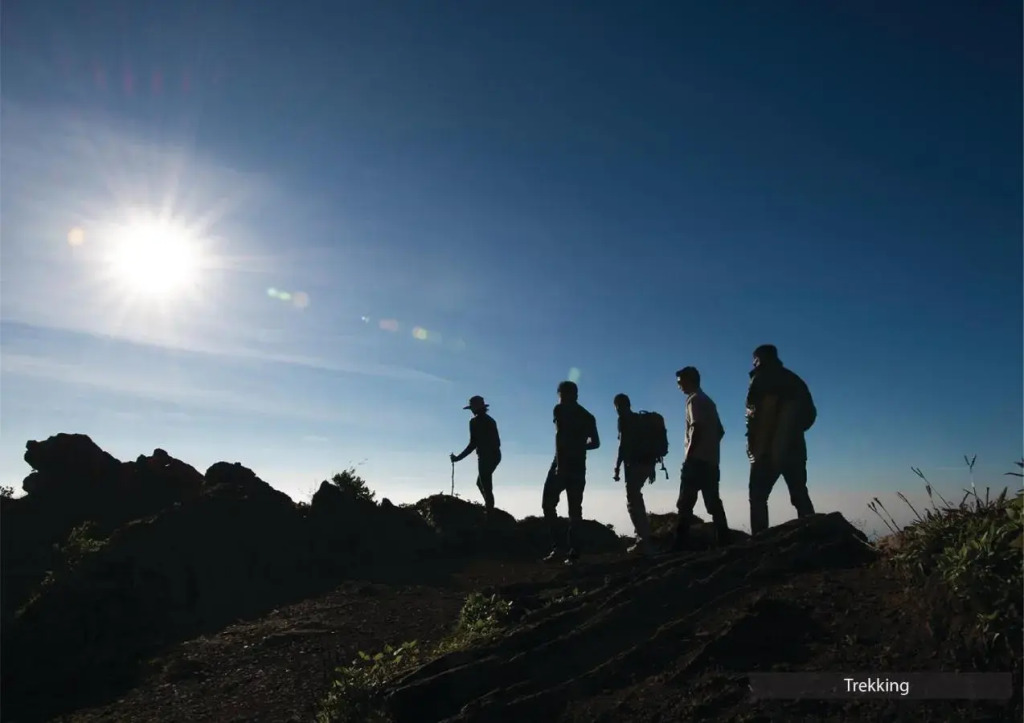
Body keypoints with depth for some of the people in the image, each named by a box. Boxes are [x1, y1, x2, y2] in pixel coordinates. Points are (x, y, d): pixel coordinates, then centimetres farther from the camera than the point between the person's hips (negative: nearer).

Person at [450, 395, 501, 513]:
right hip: (495, 455, 8)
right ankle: (489, 507, 21)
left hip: (485, 457, -8)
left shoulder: (475, 421, -9)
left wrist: (458, 457, -10)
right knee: (481, 482, 22)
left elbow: (473, 444, -14)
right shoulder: (490, 420, 14)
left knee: (486, 487, -5)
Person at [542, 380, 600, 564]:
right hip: (579, 467, 6)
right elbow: (595, 443, 18)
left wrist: (559, 462, -18)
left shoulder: (560, 409, 0)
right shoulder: (588, 416, 17)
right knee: (575, 510, 5)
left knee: (548, 504, 0)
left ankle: (556, 546, -10)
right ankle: (573, 552, -1)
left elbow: (560, 435, -13)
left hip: (562, 464, -5)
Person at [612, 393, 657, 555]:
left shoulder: (624, 420, -5)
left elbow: (623, 444, -15)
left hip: (635, 464, -8)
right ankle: (644, 538, 25)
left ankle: (645, 542, -10)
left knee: (633, 502, -4)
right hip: (647, 463, 8)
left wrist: (617, 467, -15)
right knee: (636, 498, 22)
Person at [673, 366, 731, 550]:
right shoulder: (708, 401, 22)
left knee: (685, 503, -12)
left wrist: (688, 454, -16)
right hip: (711, 460, 9)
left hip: (697, 459, -9)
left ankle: (681, 544, -16)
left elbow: (697, 428, -18)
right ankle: (723, 540, 3)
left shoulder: (694, 399, -5)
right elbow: (720, 430, 22)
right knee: (714, 503, 7)